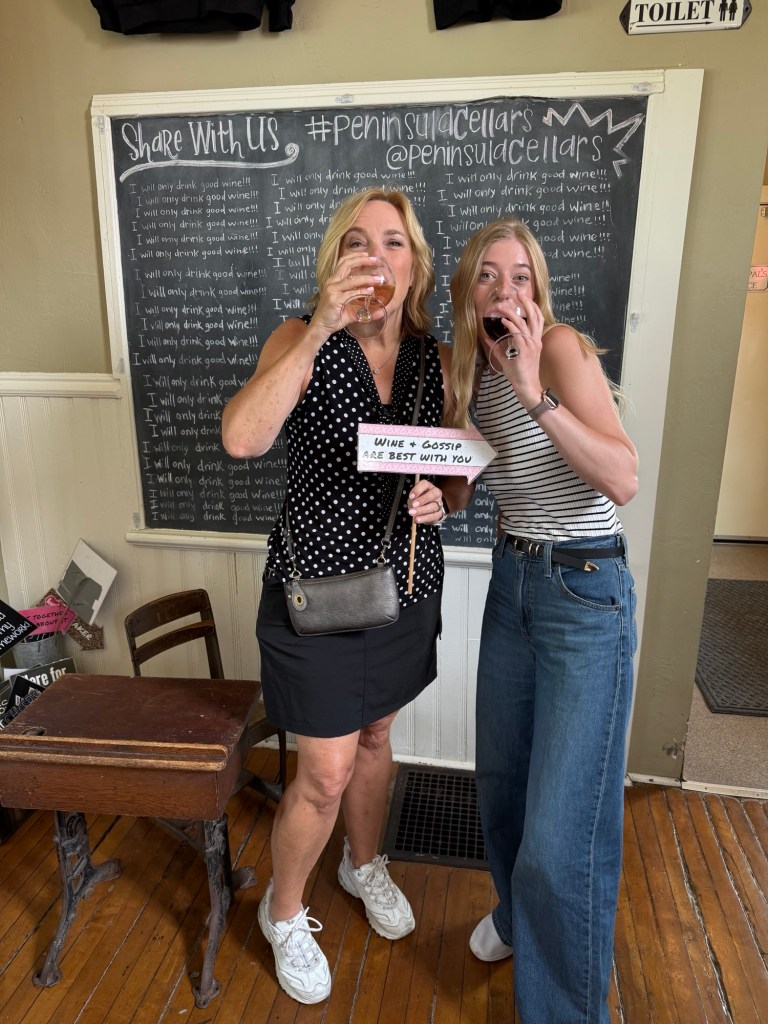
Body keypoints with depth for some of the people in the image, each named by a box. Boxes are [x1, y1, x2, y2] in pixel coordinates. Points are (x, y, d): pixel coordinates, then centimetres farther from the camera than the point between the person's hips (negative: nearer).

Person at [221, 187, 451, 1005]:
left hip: (404, 587, 4)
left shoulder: (437, 359, 0)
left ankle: (364, 863, 53)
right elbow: (241, 439, -28)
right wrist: (319, 330, -31)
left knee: (375, 736, 23)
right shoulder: (301, 340, -10)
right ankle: (282, 912, 37)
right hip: (316, 587, -4)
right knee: (325, 774, 5)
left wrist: (440, 497, -13)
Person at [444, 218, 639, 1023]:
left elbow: (623, 480, -24)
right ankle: (517, 911, 49)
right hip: (511, 579, 7)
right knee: (501, 775, 20)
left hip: (586, 590, -7)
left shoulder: (561, 347, -13)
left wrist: (536, 394, -31)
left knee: (562, 820, -2)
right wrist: (431, 490, -7)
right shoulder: (471, 374, 7)